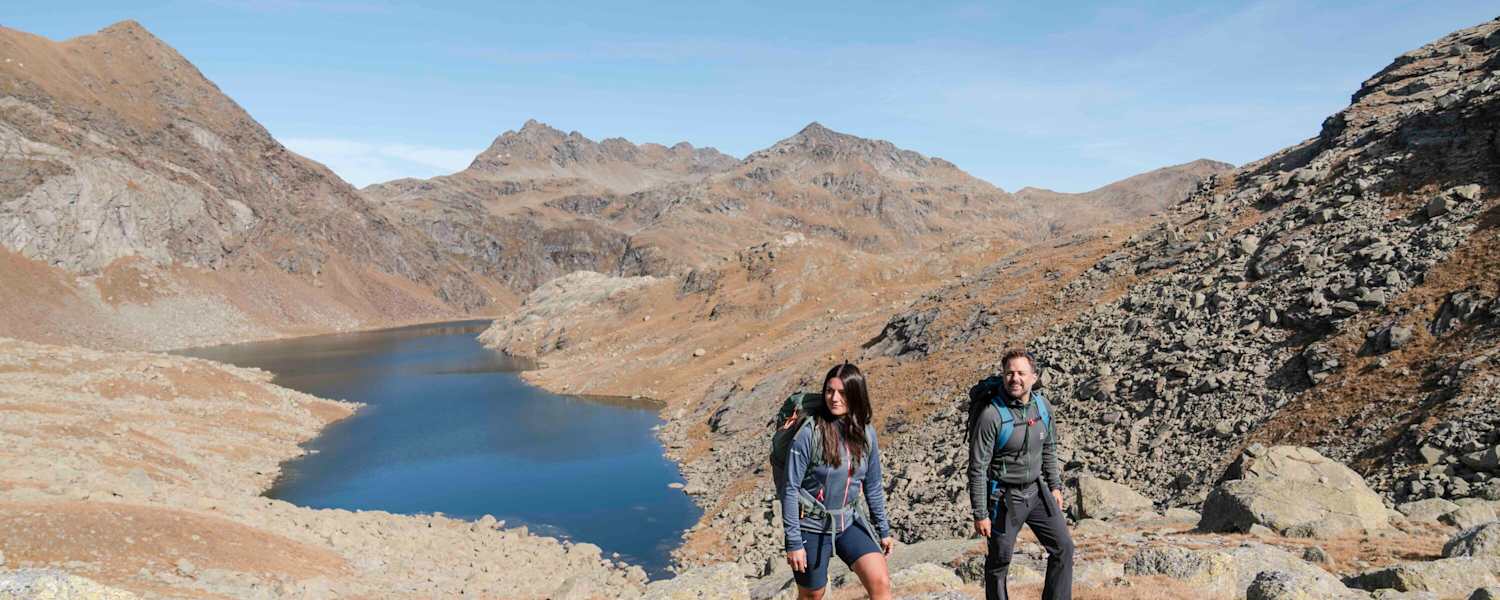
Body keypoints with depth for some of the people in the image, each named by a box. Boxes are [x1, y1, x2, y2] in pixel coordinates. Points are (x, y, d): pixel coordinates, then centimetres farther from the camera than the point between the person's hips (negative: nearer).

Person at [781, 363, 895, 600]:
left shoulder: (866, 433, -3)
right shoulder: (809, 433, -17)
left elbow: (873, 486, 8)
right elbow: (790, 489, -15)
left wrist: (883, 530, 12)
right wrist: (793, 542, -15)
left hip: (848, 523, 4)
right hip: (811, 527, -3)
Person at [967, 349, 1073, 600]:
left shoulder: (1042, 405, -3)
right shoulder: (991, 414, -23)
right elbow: (977, 468, -19)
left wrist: (1055, 486, 14)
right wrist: (980, 514, -17)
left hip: (1036, 491, 6)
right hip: (1004, 498, -6)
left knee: (1063, 547, 6)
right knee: (999, 561, 8)